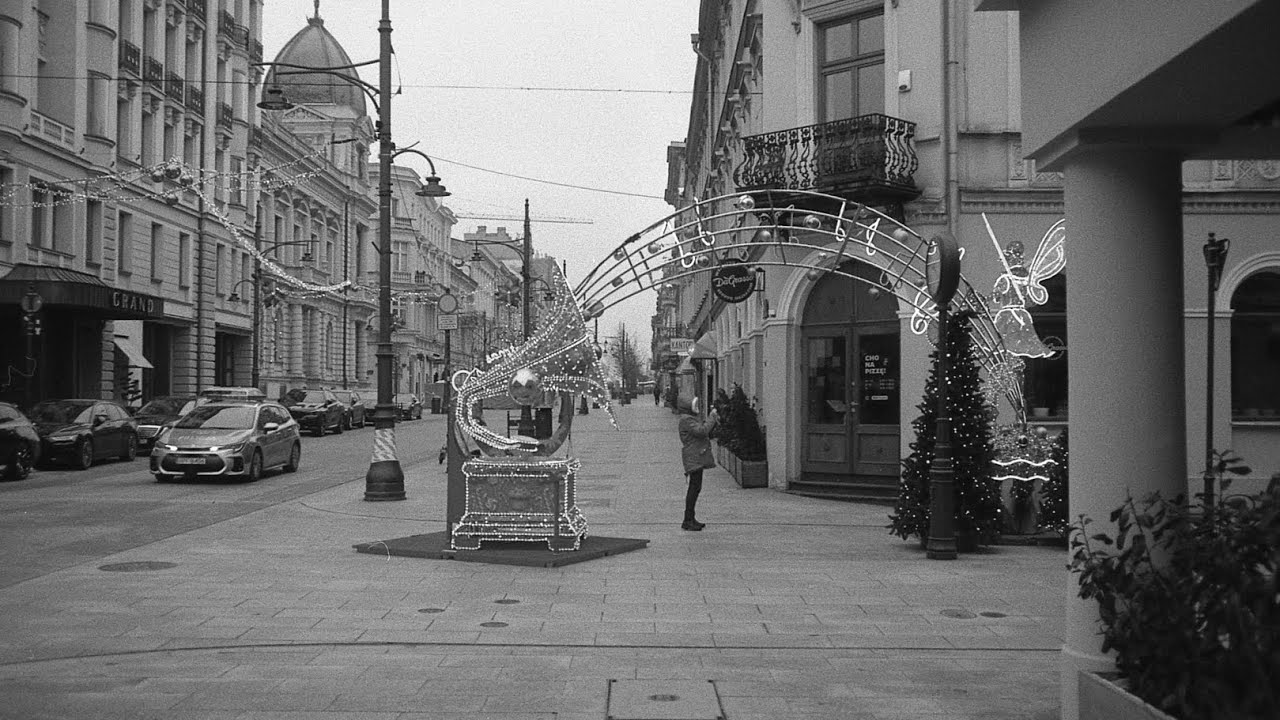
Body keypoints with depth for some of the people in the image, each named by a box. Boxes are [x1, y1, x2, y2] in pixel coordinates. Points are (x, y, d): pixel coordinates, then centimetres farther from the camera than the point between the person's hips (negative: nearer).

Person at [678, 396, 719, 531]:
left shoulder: (691, 419, 20)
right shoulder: (686, 420, -14)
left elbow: (706, 432, 21)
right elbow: (701, 431, -24)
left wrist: (713, 420, 7)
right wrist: (711, 418, -14)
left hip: (697, 458, 11)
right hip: (694, 458, -11)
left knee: (695, 488, 13)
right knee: (695, 487, -12)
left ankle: (690, 518, 18)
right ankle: (687, 521, -11)